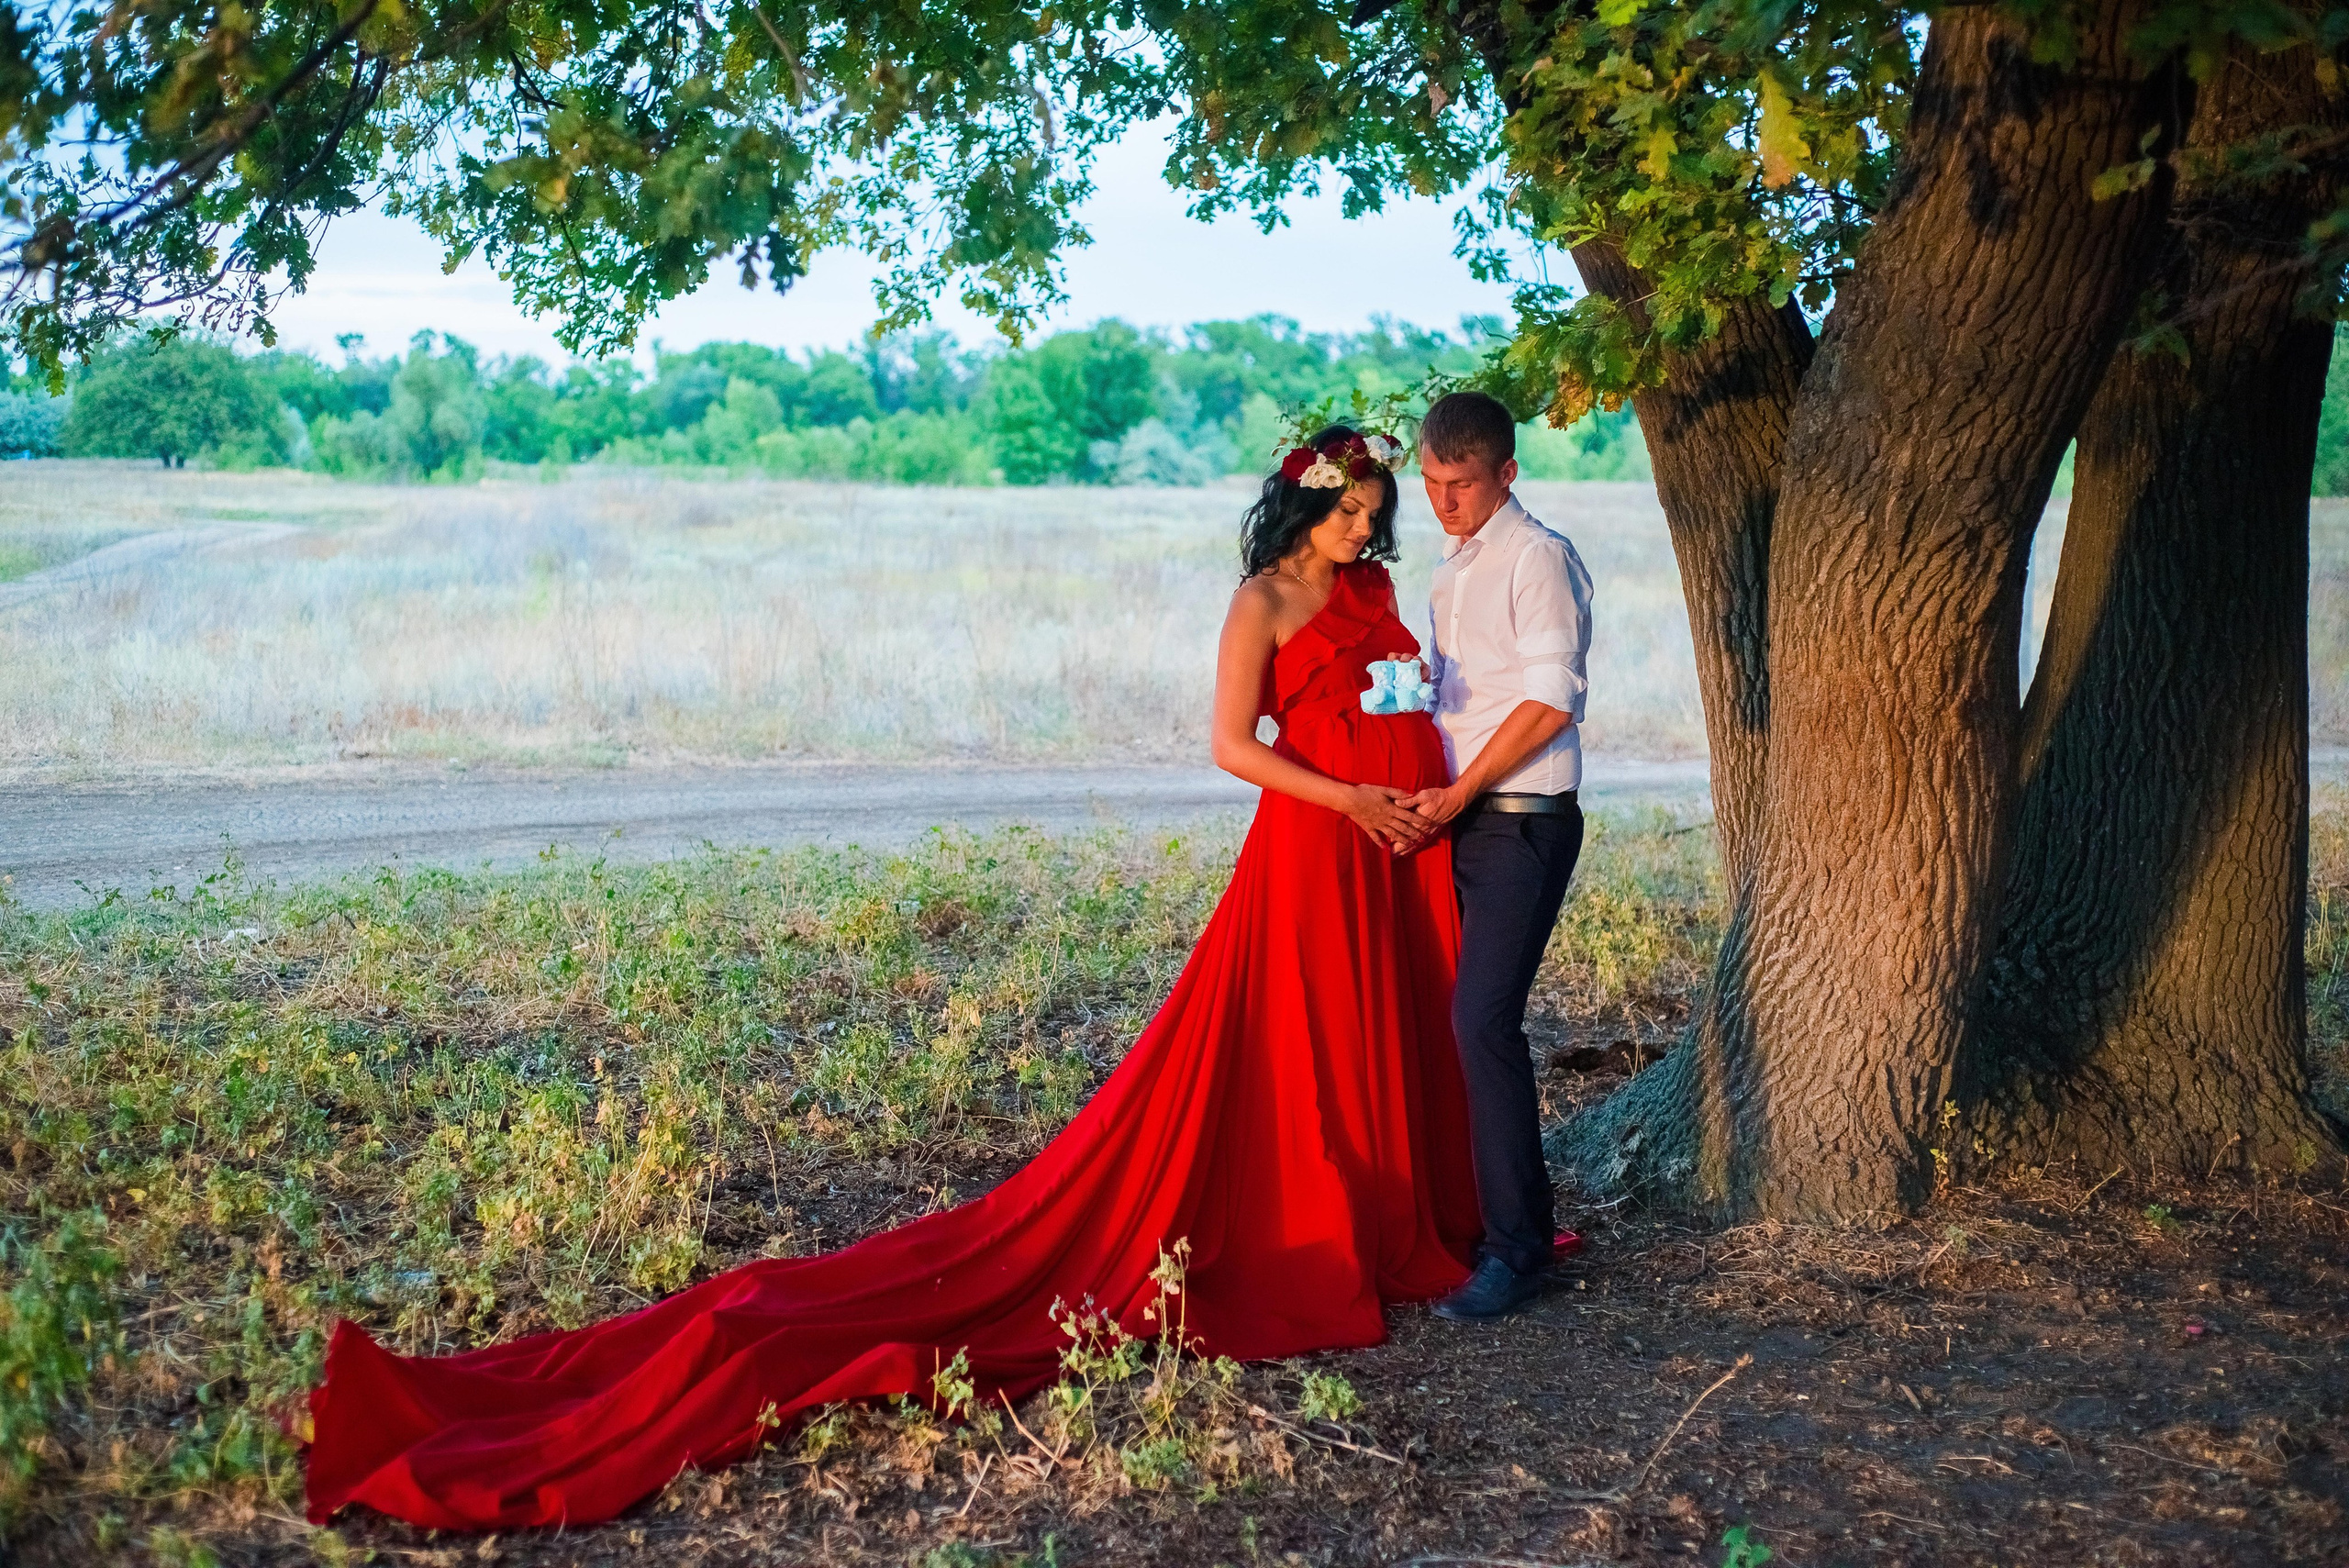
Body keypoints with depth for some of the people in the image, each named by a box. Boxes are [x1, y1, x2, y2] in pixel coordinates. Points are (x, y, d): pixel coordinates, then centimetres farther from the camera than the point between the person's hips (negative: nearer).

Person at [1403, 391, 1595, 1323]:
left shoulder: (1537, 558, -8)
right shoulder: (1454, 568, 18)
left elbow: (1549, 702, -16)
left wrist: (1457, 794, -13)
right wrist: (1432, 798, 12)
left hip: (1520, 824, -8)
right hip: (1460, 818, 9)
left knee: (1484, 1019, -15)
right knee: (1451, 1018, 8)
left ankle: (1516, 1251, -9)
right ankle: (1461, 1213, 18)